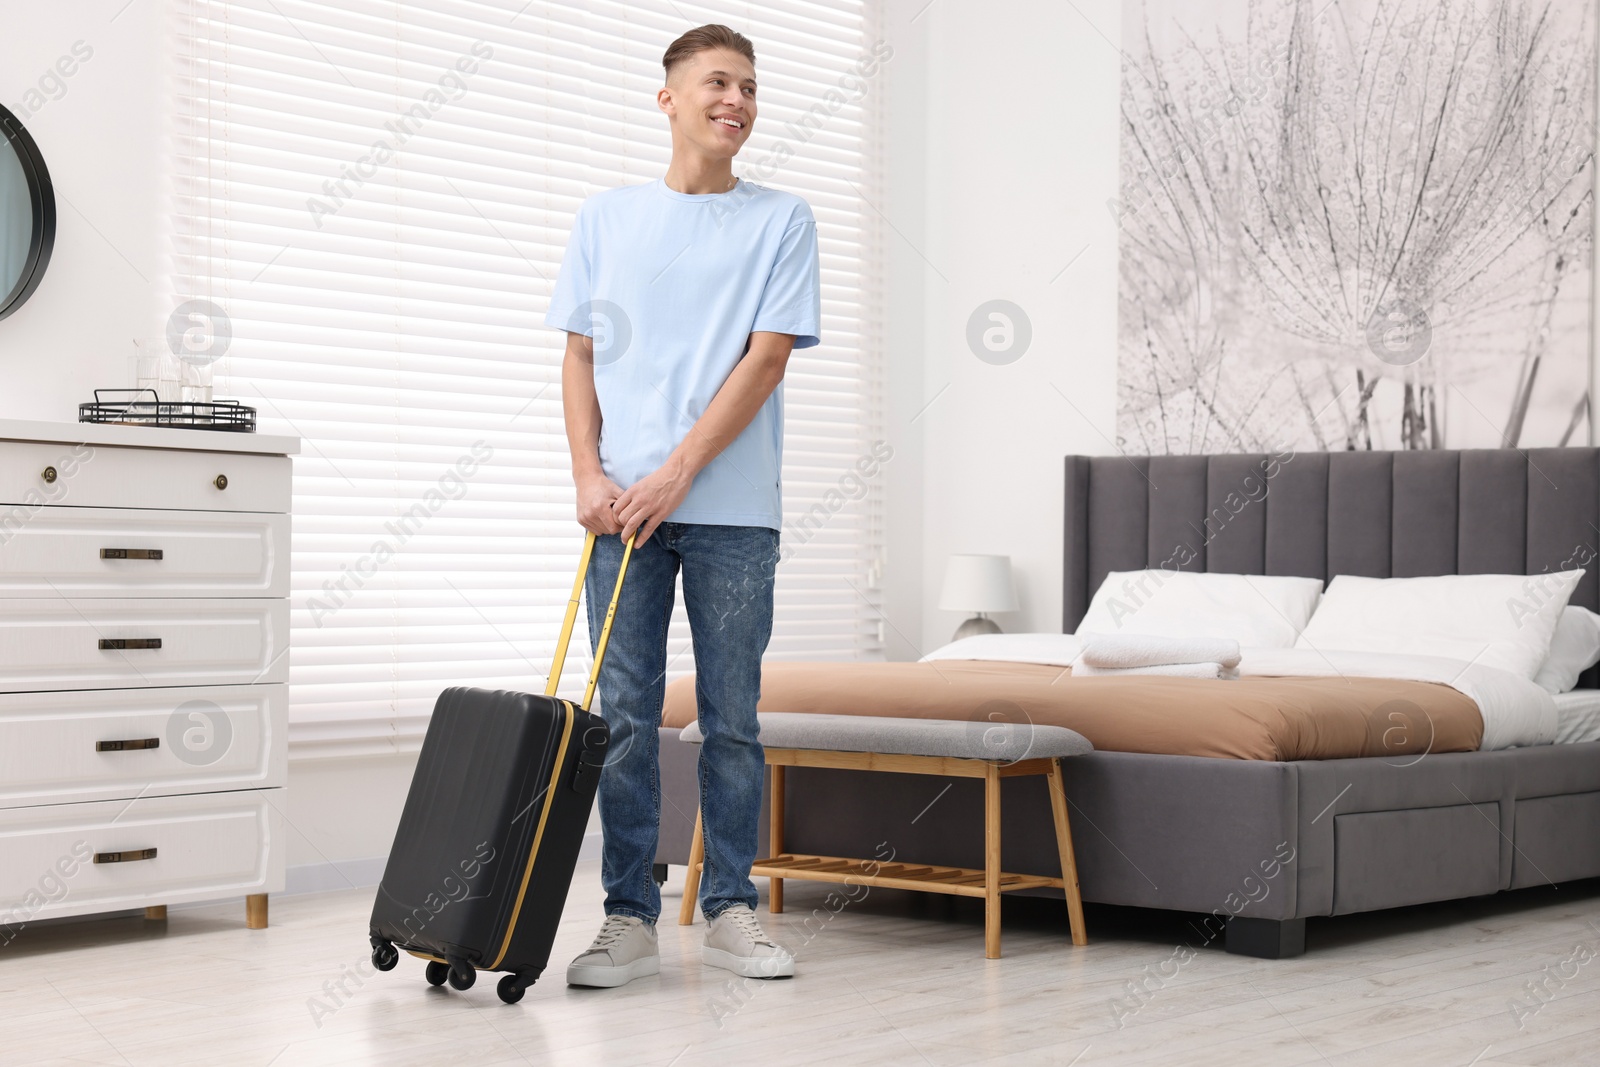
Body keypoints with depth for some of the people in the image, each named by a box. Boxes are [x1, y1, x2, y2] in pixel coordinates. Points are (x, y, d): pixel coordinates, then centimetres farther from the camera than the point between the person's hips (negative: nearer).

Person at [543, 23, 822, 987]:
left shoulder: (782, 221, 6)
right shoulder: (607, 218, 12)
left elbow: (767, 359, -4)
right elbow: (581, 358, 11)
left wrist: (679, 470, -12)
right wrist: (589, 476, -4)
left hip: (733, 510, -1)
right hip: (624, 507, 1)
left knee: (733, 719, 4)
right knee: (625, 718, 1)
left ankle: (732, 909, 15)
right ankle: (630, 919, 7)